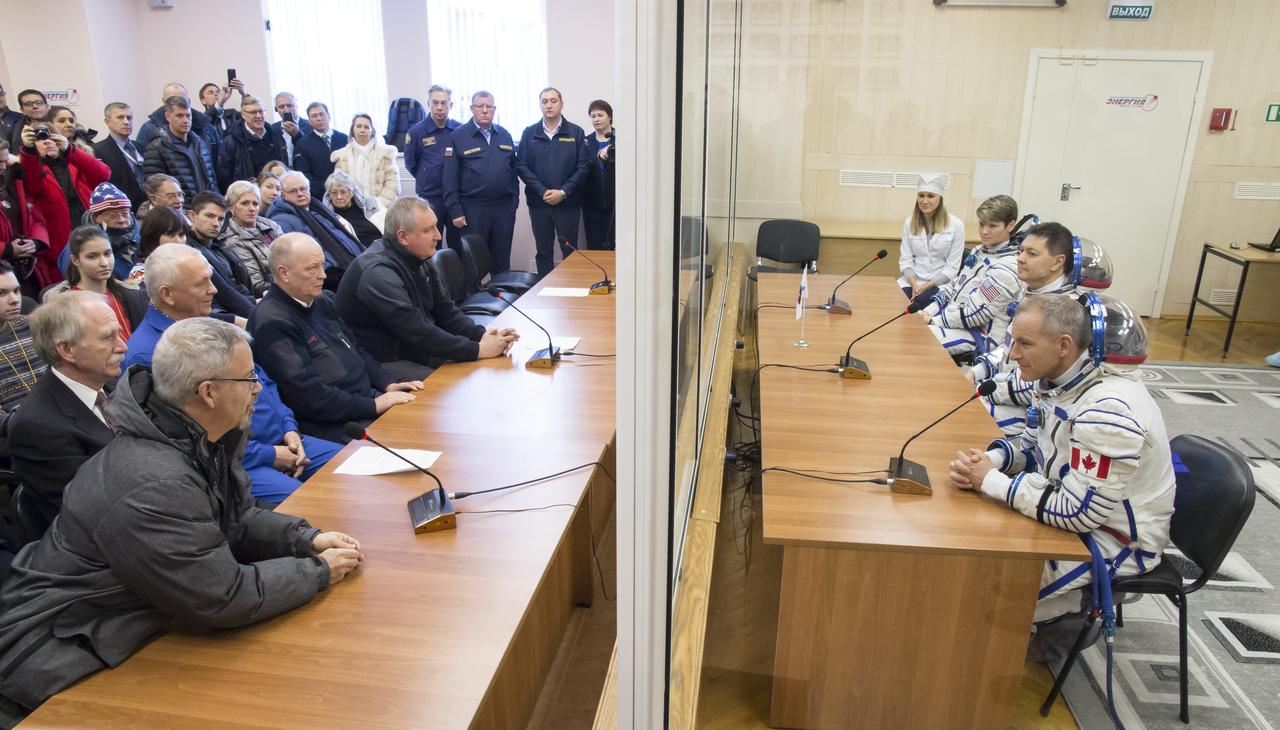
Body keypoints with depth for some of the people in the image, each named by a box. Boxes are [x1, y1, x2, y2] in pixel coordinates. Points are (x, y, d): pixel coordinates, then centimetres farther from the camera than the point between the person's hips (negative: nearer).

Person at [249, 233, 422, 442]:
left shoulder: (321, 301, 12)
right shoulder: (272, 323, -16)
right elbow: (309, 394, -20)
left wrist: (388, 385, 5)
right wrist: (374, 406, -18)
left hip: (369, 397, 9)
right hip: (333, 424, -9)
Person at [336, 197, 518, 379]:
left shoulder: (414, 260, 6)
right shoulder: (378, 273, -24)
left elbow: (445, 310, 8)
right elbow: (418, 334, -28)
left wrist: (481, 335, -10)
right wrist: (478, 349, -25)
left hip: (421, 351, 9)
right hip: (386, 364, -9)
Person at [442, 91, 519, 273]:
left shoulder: (505, 135, 10)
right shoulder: (458, 136, -2)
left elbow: (513, 171, 14)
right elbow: (450, 178, -5)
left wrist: (514, 200, 7)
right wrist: (455, 211, -10)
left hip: (504, 208, 3)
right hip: (473, 208, -3)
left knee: (502, 261, 11)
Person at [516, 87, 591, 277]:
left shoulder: (575, 132, 1)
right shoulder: (529, 133, 6)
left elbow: (583, 166, -4)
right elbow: (521, 165, 0)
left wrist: (563, 192, -13)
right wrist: (543, 191, -11)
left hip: (568, 203, -2)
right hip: (538, 203, 2)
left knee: (570, 252, 3)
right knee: (543, 252, 9)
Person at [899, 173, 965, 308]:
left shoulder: (956, 225, -5)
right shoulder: (910, 222, 6)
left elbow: (952, 266, -7)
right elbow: (905, 259, 3)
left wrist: (927, 285, -17)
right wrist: (914, 284, -15)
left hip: (941, 283, -3)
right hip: (912, 280, 3)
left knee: (921, 301, -32)